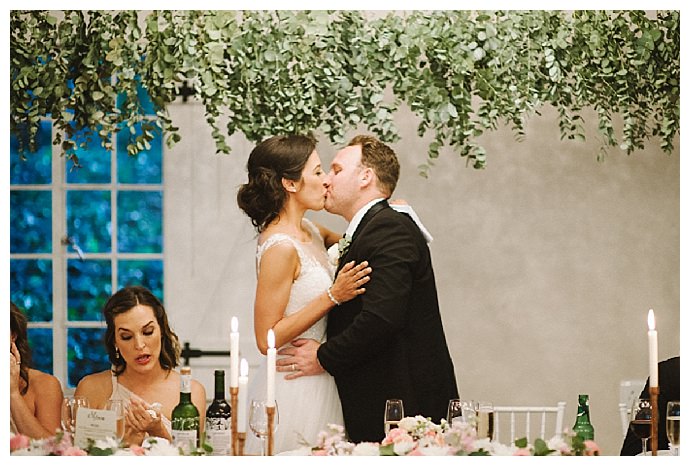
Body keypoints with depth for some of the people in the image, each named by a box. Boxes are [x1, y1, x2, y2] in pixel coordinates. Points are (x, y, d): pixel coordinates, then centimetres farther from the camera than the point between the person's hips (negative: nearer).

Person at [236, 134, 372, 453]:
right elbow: (266, 339, -19)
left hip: (318, 385, 9)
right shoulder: (280, 247, -18)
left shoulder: (310, 232, 7)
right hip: (293, 388, -9)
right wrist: (332, 296, -21)